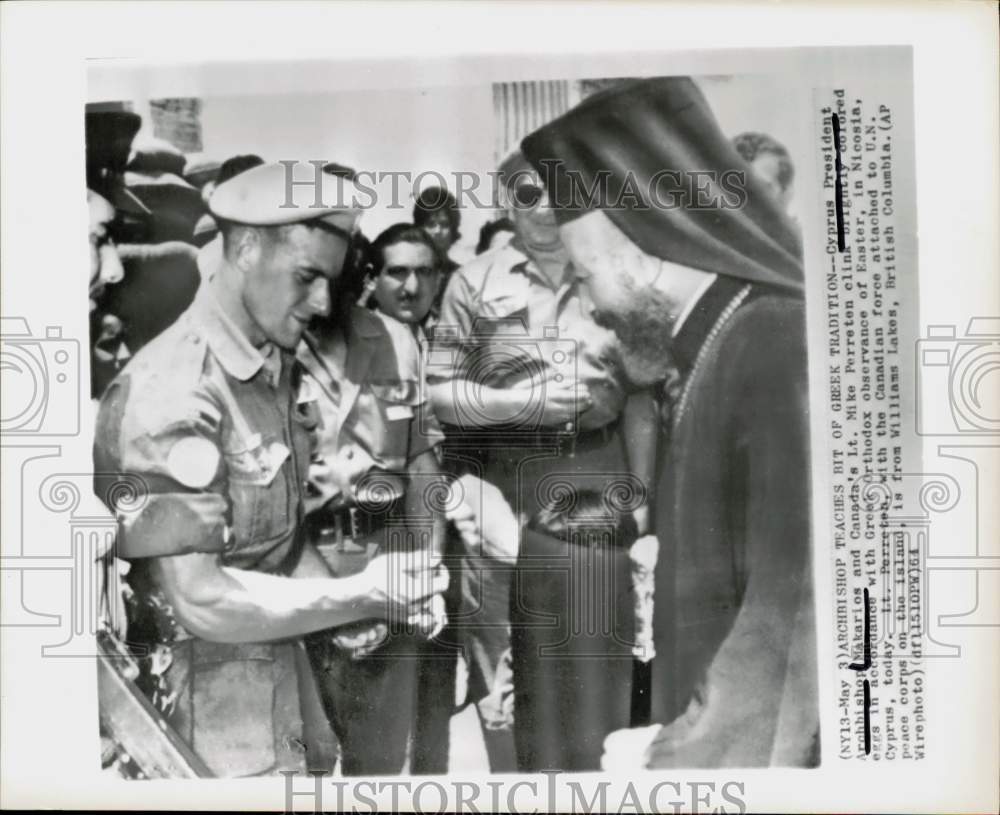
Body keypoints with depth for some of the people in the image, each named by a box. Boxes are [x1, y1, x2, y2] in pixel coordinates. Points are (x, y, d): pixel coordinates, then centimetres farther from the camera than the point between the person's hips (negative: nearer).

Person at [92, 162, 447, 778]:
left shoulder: (280, 368, 3)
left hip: (282, 665, 8)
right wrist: (357, 598, -20)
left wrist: (337, 601, -6)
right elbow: (199, 600, -25)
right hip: (205, 696, -7)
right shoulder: (171, 393, -24)